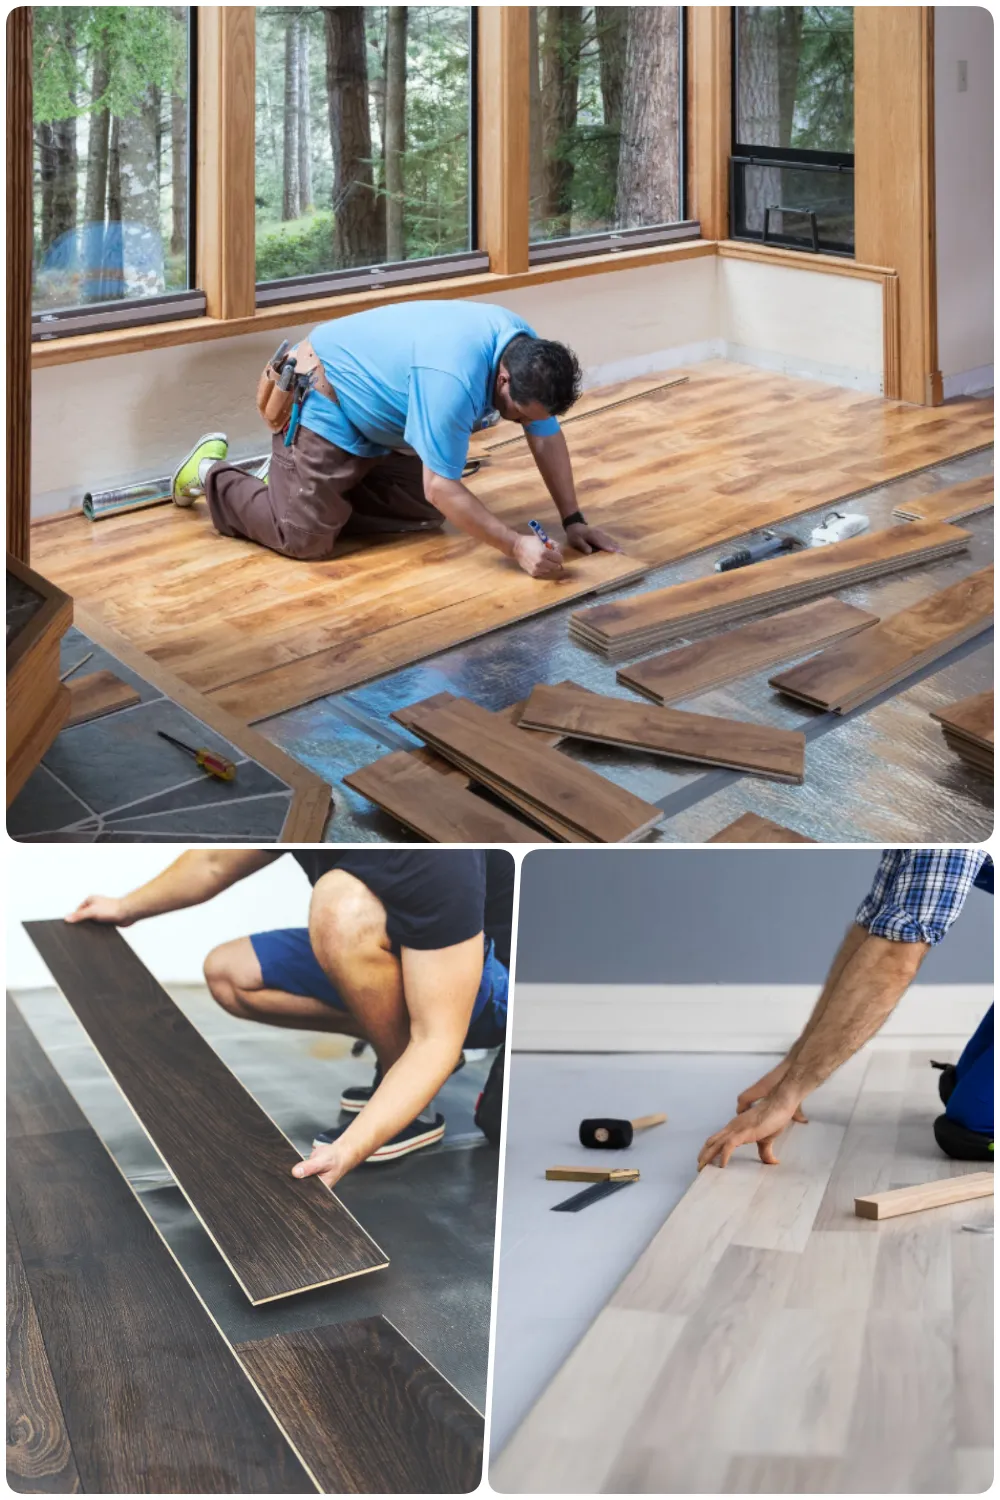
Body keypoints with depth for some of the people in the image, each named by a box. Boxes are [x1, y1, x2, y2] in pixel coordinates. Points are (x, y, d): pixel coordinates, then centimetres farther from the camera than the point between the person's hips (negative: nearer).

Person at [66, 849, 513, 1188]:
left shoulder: (432, 855, -36)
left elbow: (436, 1037, -37)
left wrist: (345, 1153, -46)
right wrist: (128, 908, 12)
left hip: (489, 986, -8)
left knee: (344, 907, -34)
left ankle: (416, 1110, -13)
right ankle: (397, 1054, 7)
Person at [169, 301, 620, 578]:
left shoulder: (527, 354, -12)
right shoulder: (455, 380, -38)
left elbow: (548, 438, -1)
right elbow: (442, 488, -33)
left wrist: (573, 521, -6)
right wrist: (516, 547, -32)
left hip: (375, 415, 9)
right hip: (322, 402, -9)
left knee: (425, 514, 4)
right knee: (305, 537, -16)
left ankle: (314, 484, 18)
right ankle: (212, 473, 8)